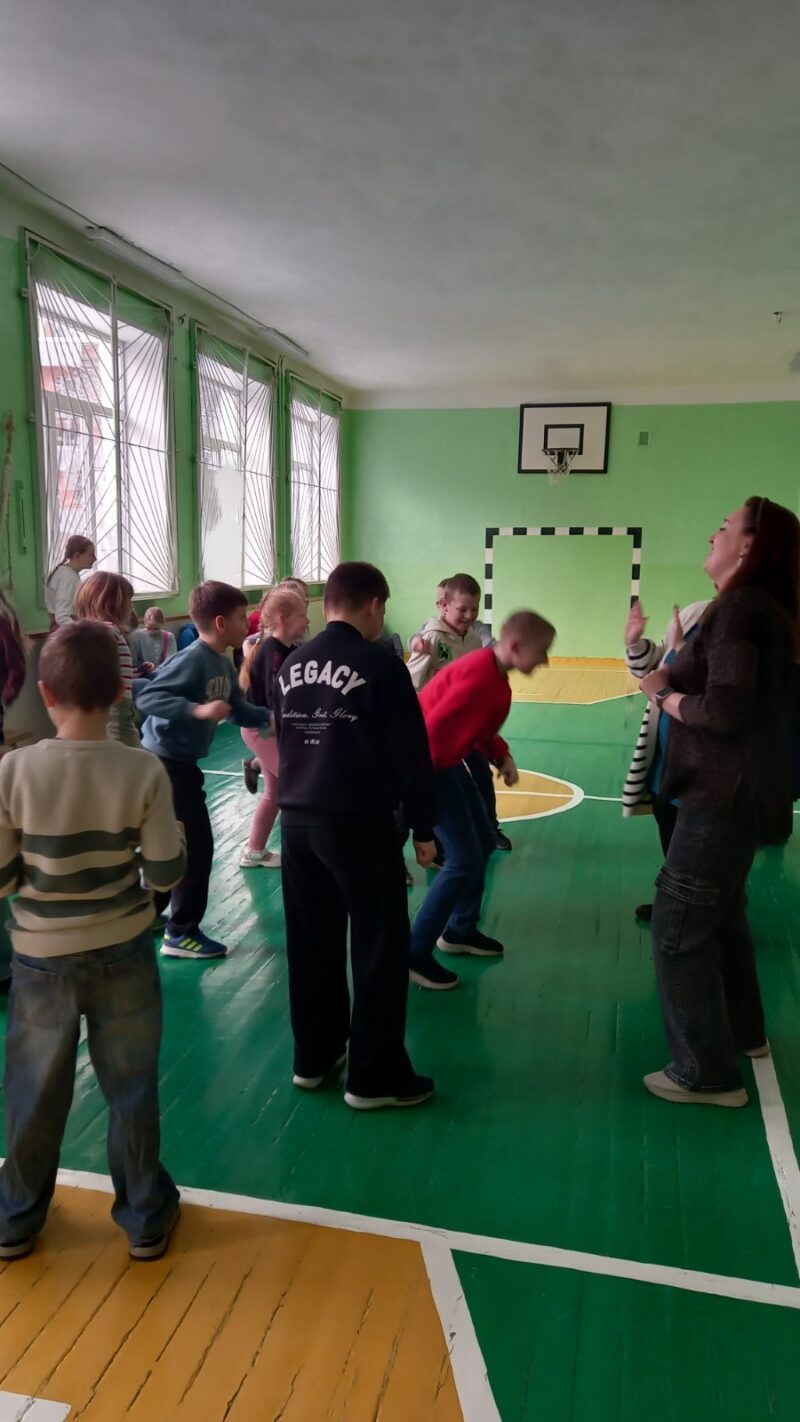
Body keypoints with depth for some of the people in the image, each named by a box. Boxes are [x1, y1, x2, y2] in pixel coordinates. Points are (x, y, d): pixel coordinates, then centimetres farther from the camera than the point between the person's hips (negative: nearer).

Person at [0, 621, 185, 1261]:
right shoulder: (145, 771, -16)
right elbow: (167, 872, -11)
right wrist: (172, 825, 7)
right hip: (125, 955, 0)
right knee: (132, 1090, 17)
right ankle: (146, 1218, 33)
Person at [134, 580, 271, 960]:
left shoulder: (224, 665, 6)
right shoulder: (192, 660, -23)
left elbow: (239, 710, 14)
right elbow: (146, 697, -29)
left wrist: (271, 716, 0)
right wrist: (197, 710, -37)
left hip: (180, 761, 10)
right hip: (165, 762, -10)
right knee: (196, 844, -4)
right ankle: (181, 933, 9)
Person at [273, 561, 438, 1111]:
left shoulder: (291, 664, 9)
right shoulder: (380, 664, -11)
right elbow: (411, 754, -11)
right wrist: (423, 827, -2)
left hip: (297, 819, 7)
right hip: (360, 823, -7)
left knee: (311, 943, 17)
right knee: (380, 948, 5)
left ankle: (314, 1056, 29)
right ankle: (374, 1076, 13)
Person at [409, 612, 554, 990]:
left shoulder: (494, 676, 6)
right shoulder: (480, 676, -26)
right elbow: (433, 728, -28)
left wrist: (503, 757, 0)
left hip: (449, 761, 11)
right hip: (429, 765, -10)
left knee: (483, 844, 18)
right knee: (465, 860, -10)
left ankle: (461, 930, 33)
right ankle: (415, 954, -1)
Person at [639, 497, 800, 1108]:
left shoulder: (738, 608, -18)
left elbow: (725, 710, -26)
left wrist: (669, 699, -9)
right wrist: (671, 679, -1)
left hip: (725, 793, -11)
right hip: (737, 788, 11)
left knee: (679, 928, -3)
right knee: (720, 914, 25)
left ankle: (707, 1074, 8)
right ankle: (743, 1031, 41)